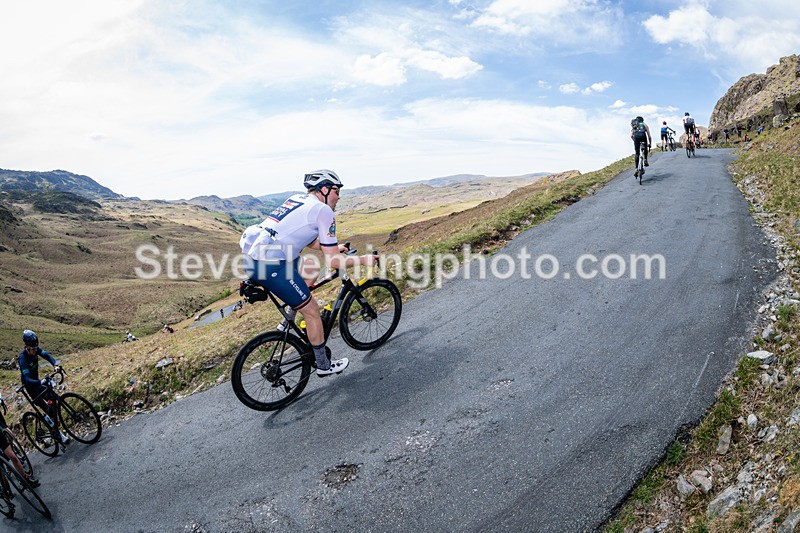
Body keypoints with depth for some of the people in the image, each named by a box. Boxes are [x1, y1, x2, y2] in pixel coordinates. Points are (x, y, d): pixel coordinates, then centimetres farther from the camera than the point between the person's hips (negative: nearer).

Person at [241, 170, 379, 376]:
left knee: (311, 270, 27)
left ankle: (287, 325, 29)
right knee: (312, 310, 7)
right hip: (271, 266, -9)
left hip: (253, 254, 9)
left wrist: (334, 247, 35)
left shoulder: (298, 199, 20)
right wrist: (363, 260, 7)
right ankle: (324, 366, 22)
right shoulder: (324, 211, -5)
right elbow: (332, 261, -5)